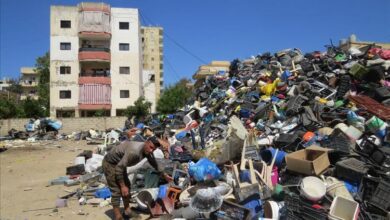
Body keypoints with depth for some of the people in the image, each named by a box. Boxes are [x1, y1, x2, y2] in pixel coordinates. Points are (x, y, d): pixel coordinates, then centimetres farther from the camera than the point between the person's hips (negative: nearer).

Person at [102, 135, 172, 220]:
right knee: (117, 191, -10)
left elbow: (154, 163, 10)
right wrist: (122, 186, -25)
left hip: (119, 164, 9)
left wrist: (164, 175, 17)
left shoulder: (147, 151, -10)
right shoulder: (134, 151, -38)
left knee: (127, 186, 14)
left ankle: (127, 211, 26)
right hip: (110, 163, -9)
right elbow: (119, 168, -33)